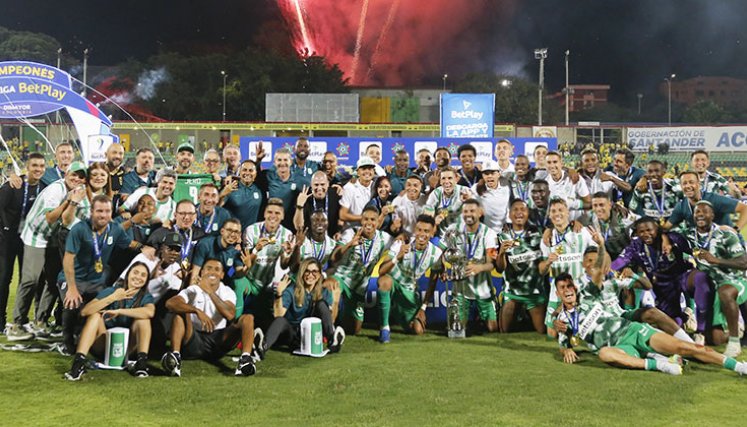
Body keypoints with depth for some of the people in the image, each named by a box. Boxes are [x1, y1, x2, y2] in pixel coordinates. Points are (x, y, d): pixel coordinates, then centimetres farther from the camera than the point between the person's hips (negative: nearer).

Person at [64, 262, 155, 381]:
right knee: (95, 315, -26)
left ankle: (142, 361, -30)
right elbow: (84, 311, -22)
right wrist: (113, 298, -30)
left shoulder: (146, 297, -4)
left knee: (143, 318, -20)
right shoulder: (110, 291, -8)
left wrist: (119, 311, -31)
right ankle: (79, 362, -37)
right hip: (103, 343, -1)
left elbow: (150, 312, -31)